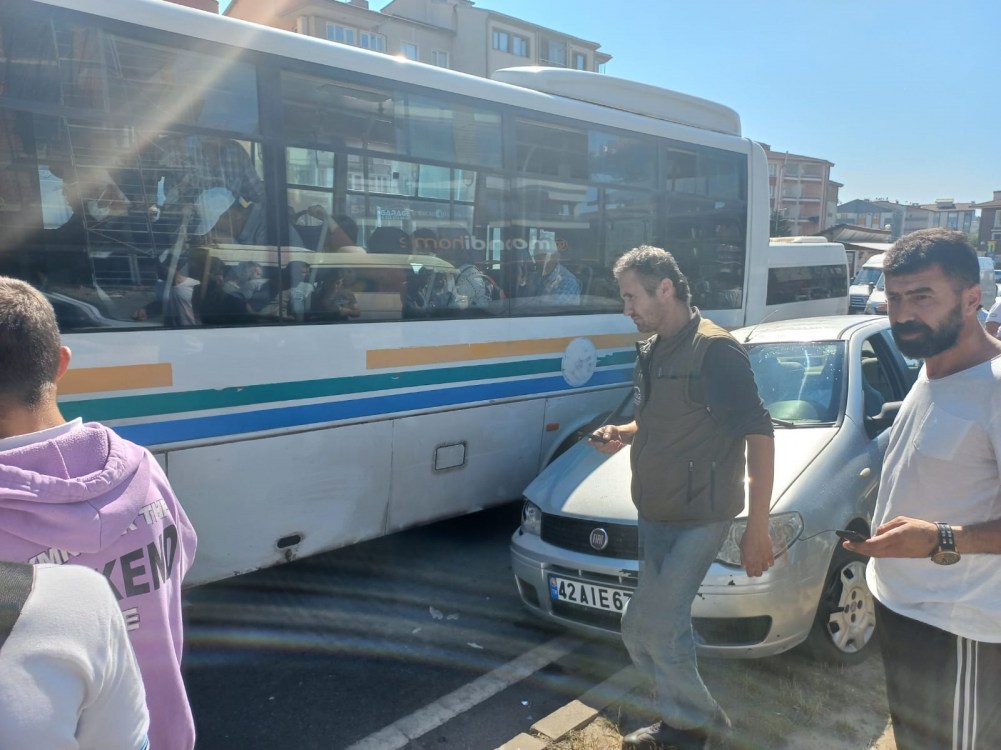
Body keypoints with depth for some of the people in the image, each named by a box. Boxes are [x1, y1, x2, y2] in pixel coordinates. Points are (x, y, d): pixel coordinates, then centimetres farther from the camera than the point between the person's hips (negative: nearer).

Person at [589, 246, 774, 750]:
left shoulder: (714, 350, -17)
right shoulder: (651, 351, 9)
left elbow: (759, 435, -17)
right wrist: (623, 434, 1)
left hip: (698, 519, -8)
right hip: (655, 515, 8)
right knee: (659, 629, 15)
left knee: (649, 629, -5)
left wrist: (757, 528, -18)